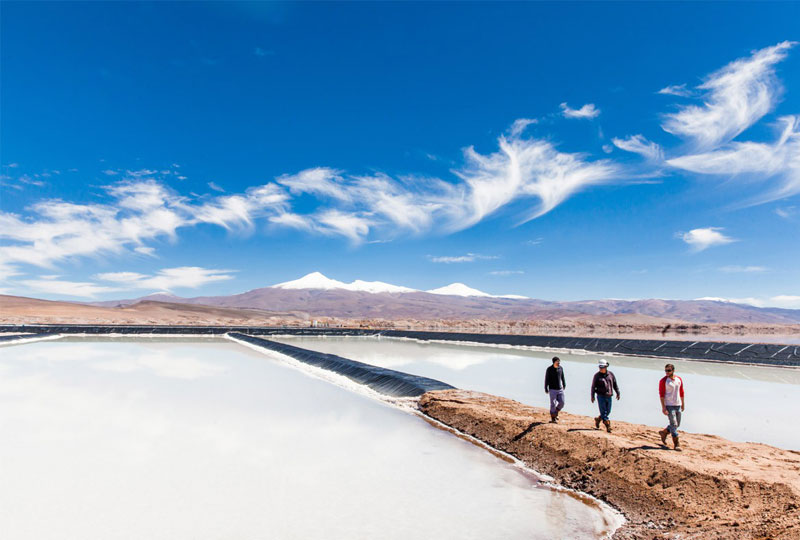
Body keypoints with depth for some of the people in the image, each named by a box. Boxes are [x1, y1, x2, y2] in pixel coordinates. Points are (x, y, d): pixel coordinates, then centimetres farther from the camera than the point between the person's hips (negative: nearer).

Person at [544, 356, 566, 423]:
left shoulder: (561, 368, 2)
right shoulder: (549, 369, -11)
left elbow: (562, 377, 16)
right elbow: (546, 379, -8)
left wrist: (564, 385, 24)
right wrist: (546, 389, -9)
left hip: (560, 389, 4)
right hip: (552, 390, -4)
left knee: (561, 403, 0)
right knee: (553, 404, -2)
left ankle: (556, 413, 27)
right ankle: (553, 419, 9)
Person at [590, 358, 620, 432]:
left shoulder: (611, 374, 5)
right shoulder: (597, 375, -4)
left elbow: (615, 384, 14)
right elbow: (593, 386, -1)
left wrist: (618, 393, 9)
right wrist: (592, 396, -4)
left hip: (609, 397, 4)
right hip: (601, 396, -4)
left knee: (607, 411, 11)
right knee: (603, 412, -6)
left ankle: (598, 420, 33)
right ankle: (608, 426, -2)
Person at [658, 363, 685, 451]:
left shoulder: (679, 379, 6)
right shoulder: (663, 381, -10)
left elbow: (681, 392, 16)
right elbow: (661, 394, -12)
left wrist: (683, 404, 16)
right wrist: (663, 407, -17)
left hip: (678, 405, 6)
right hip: (669, 405, -6)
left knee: (677, 425, 13)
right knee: (674, 424, -7)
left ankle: (664, 432, 34)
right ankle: (676, 444, 1)